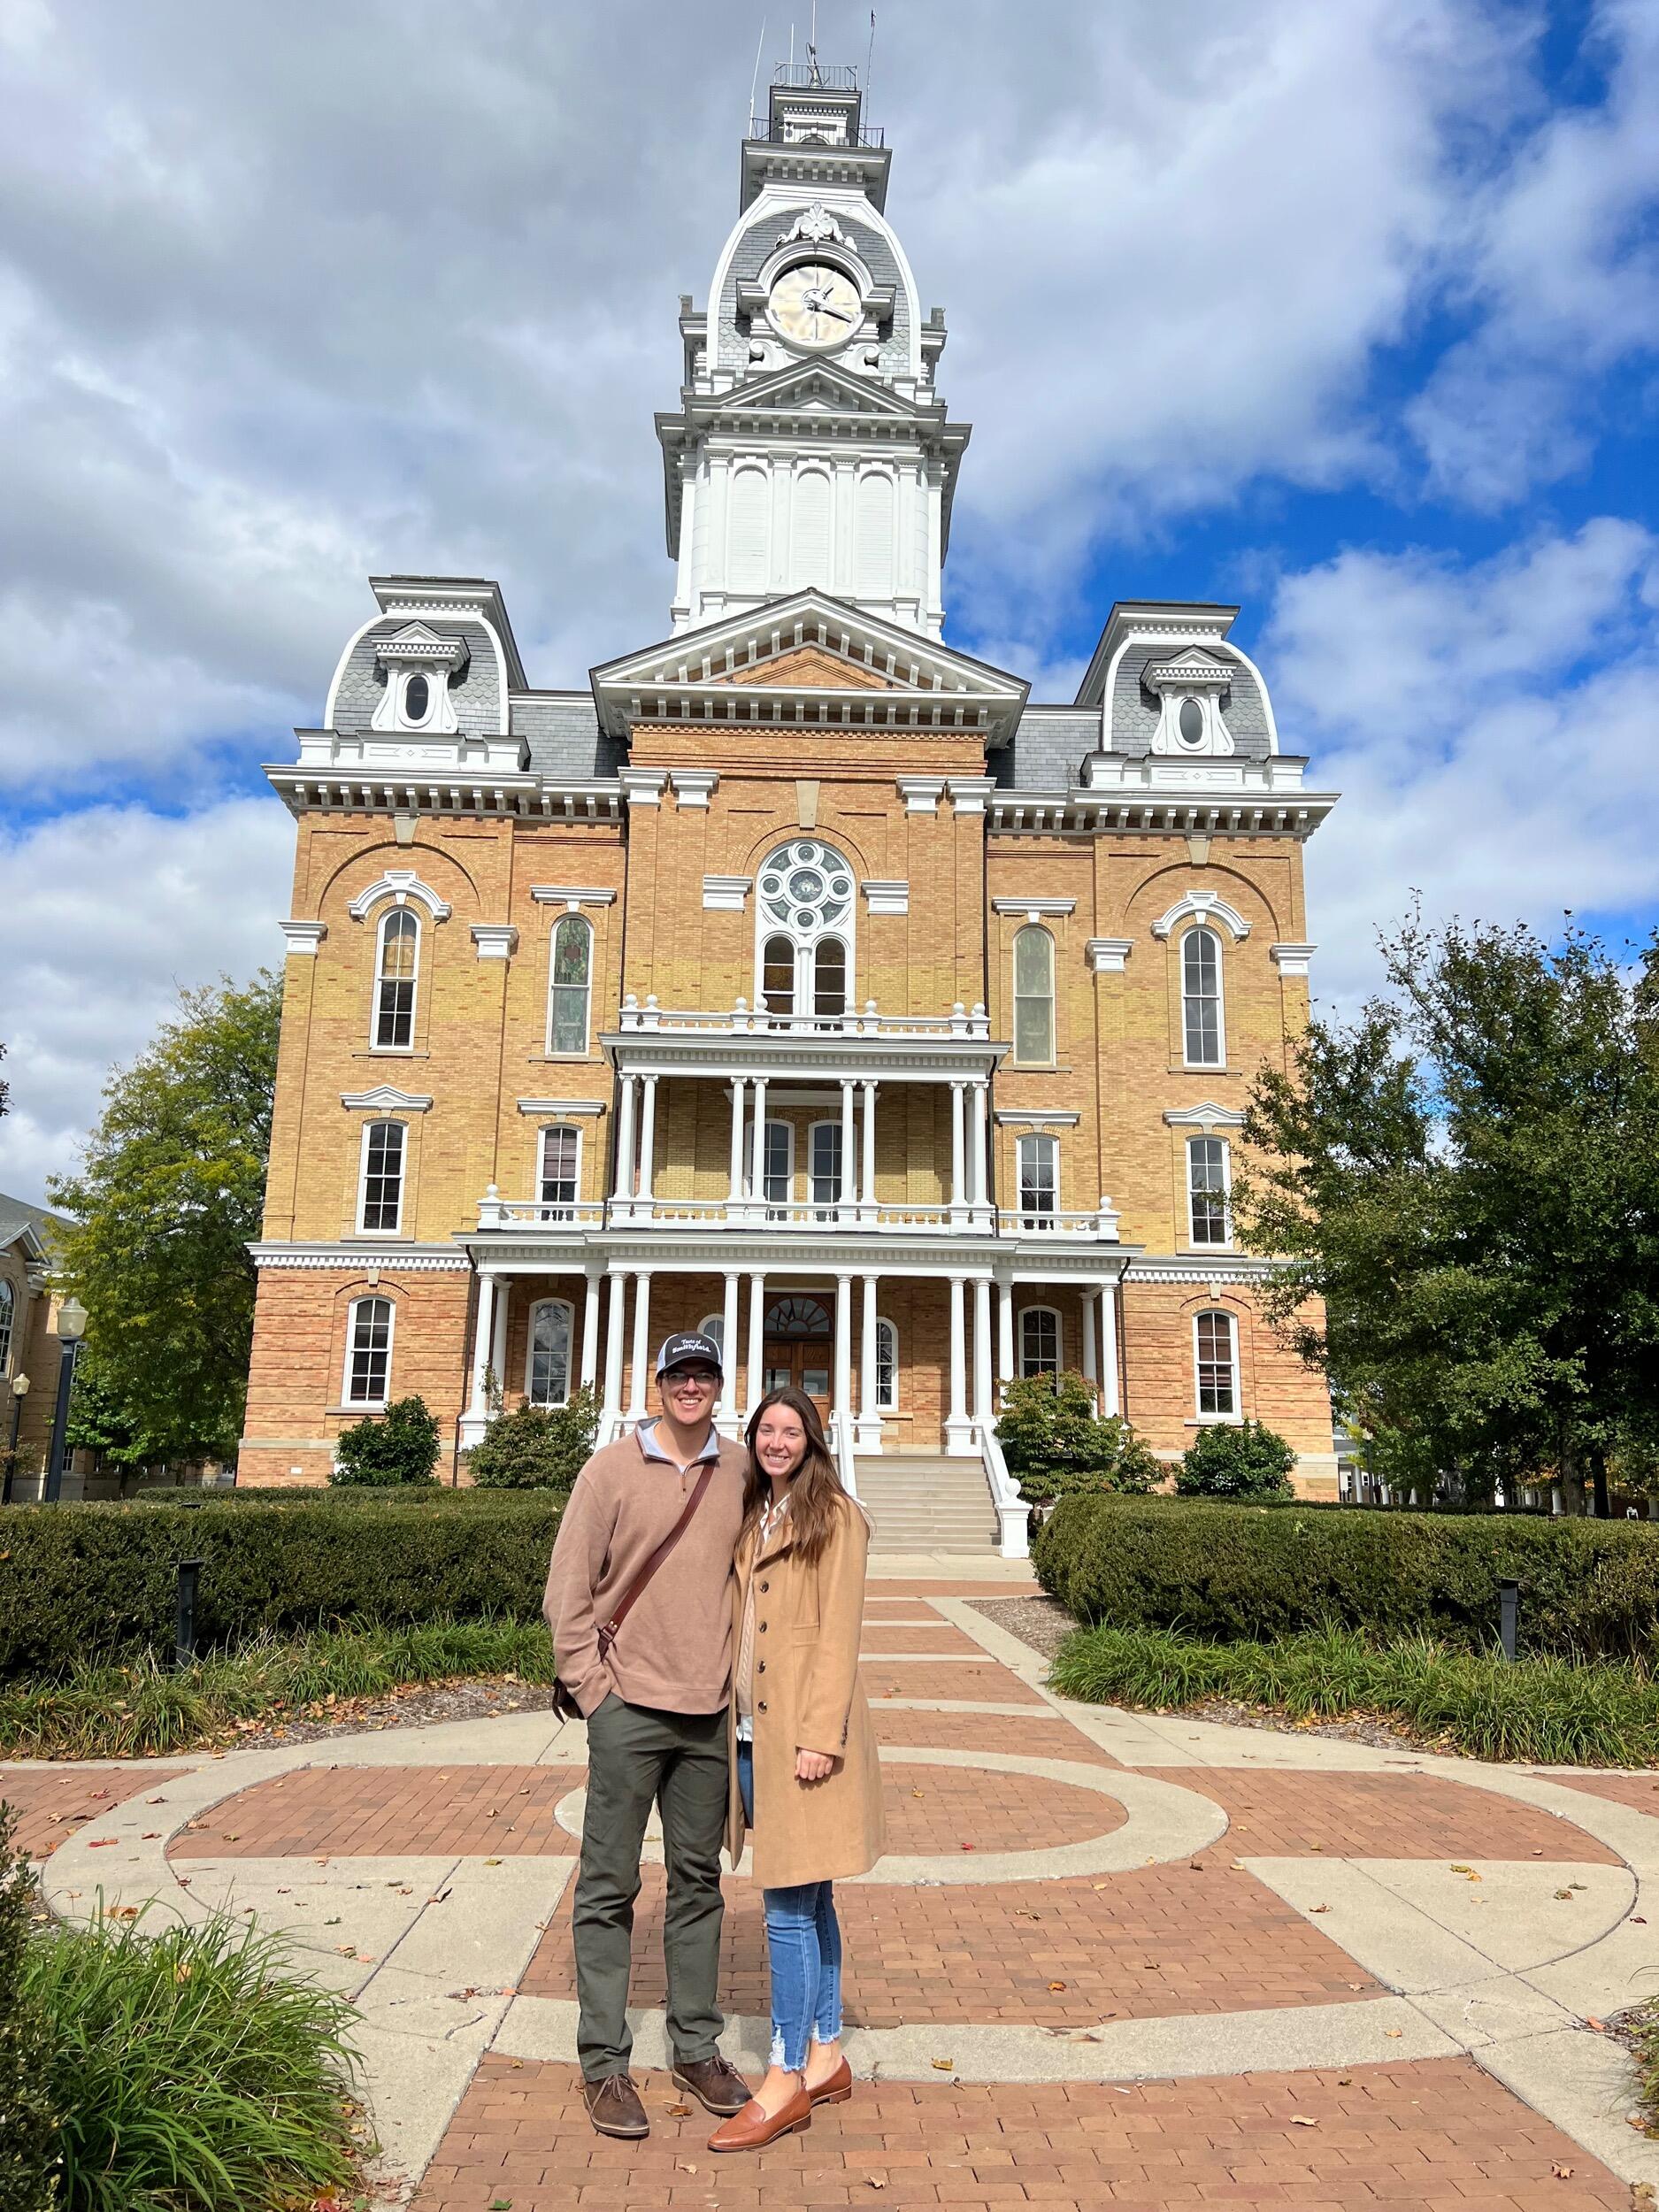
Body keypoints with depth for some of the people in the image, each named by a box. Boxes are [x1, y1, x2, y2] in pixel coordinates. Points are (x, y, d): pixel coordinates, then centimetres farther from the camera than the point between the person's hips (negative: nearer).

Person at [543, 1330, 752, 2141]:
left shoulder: (740, 1472, 3)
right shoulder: (613, 1468, -6)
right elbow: (568, 1588, -4)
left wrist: (742, 1676, 5)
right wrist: (590, 1686, -7)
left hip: (709, 1710, 3)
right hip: (629, 1707, -3)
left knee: (699, 1883, 14)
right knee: (610, 1887, 5)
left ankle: (697, 2048, 28)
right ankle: (604, 2065, 17)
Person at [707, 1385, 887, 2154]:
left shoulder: (834, 1516, -7)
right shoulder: (750, 1518, 14)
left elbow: (838, 1633, -12)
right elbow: (739, 1627, 14)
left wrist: (820, 1735, -17)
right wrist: (734, 1724, 9)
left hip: (804, 1728, -7)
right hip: (751, 1730, 7)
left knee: (790, 1908, -3)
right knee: (807, 1902, 16)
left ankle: (787, 2080, 8)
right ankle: (826, 2058, 26)